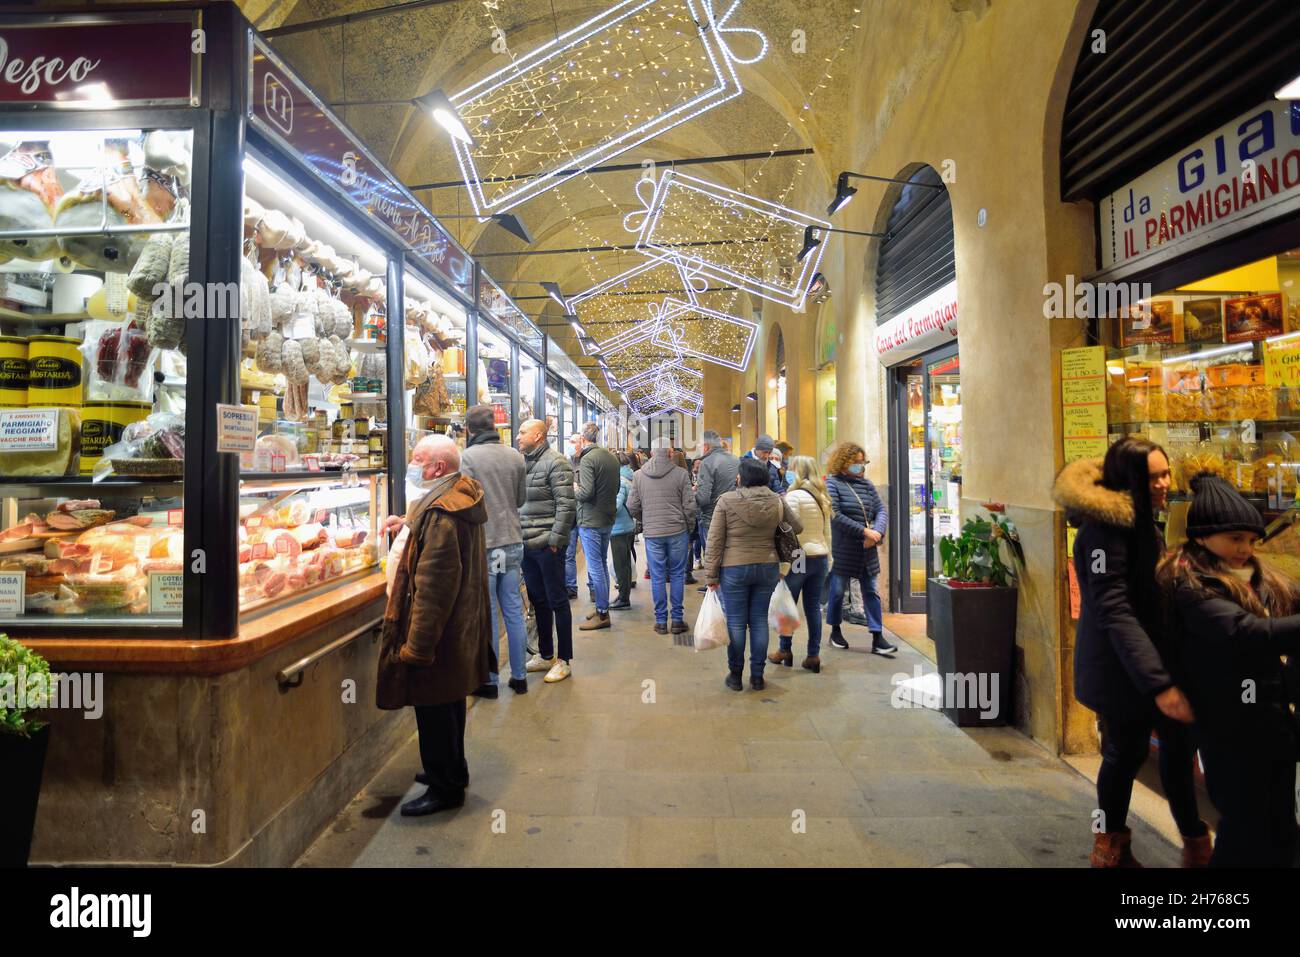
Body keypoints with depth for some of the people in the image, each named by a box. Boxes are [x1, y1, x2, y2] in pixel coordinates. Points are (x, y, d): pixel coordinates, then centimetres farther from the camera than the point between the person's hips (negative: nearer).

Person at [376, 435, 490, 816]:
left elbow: (432, 587, -27)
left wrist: (417, 645, -23)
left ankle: (446, 786, 22)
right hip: (460, 626, 11)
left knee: (435, 711, 5)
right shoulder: (462, 501, 7)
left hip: (437, 632, -11)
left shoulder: (440, 515, -25)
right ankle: (451, 770, 40)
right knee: (449, 704, 23)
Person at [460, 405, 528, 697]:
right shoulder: (515, 456, 3)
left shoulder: (467, 457, -11)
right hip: (513, 542, 4)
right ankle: (519, 676, 22)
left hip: (483, 545, -4)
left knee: (487, 614, 6)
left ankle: (489, 680, 17)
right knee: (514, 610, 12)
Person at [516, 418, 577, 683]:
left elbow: (566, 505, -15)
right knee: (538, 601, 16)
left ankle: (564, 660, 14)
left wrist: (555, 540, -17)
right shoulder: (522, 463, 13)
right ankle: (545, 655, 29)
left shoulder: (555, 462, -10)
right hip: (527, 544, 8)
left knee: (557, 602, 2)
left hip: (547, 545, -8)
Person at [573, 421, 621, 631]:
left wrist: (574, 490, -5)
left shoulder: (588, 459, -17)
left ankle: (602, 614, 6)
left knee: (595, 567, -1)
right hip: (608, 519, 9)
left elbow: (586, 492, -24)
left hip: (590, 521, -8)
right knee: (602, 564, 18)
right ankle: (602, 606, 29)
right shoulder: (612, 458, 9)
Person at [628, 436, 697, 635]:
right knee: (677, 575, 9)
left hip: (652, 534, 1)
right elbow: (689, 506, -5)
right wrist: (689, 530, 9)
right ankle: (677, 620, 15)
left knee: (657, 577, 8)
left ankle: (660, 621, 14)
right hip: (678, 531, -1)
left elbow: (632, 506, 5)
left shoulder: (639, 476, 1)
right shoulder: (681, 474, -6)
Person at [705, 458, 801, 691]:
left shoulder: (726, 501, -11)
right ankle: (757, 676, 21)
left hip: (734, 569, -3)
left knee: (736, 621, 8)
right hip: (768, 567, 3)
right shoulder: (777, 501, -2)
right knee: (759, 620, 13)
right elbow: (796, 528, 11)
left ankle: (735, 676, 20)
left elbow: (714, 542, -9)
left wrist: (711, 574, -2)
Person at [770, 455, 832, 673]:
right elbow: (827, 532, 16)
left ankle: (785, 651, 19)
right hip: (820, 557, 7)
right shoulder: (822, 497, 11)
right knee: (814, 607, 10)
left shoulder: (794, 496, -12)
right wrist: (828, 558, 21)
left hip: (799, 557, -7)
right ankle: (814, 656, 14)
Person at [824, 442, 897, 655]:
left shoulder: (866, 483, 9)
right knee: (837, 591, 7)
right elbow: (835, 516, -17)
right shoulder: (832, 484, -7)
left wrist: (877, 532, -14)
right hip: (842, 550, -5)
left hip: (867, 550, 5)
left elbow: (881, 510, 5)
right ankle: (835, 631, 27)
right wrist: (864, 531, -19)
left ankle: (878, 639, 10)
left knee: (871, 592, 6)